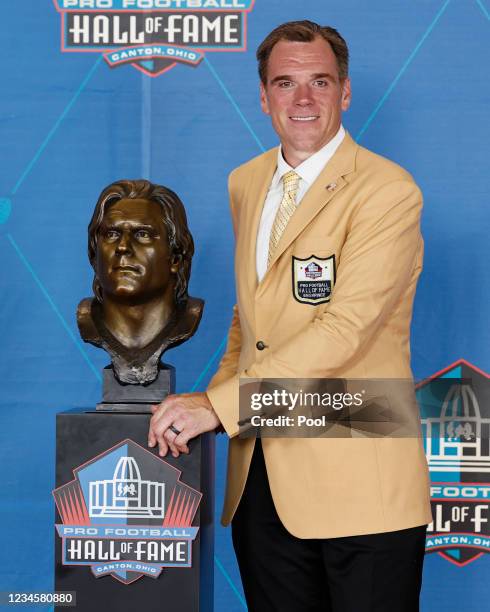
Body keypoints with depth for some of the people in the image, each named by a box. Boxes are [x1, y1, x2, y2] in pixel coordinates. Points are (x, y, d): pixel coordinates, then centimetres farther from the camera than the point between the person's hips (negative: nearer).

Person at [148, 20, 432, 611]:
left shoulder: (387, 190, -11)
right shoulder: (245, 183, 13)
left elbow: (346, 327, -20)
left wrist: (218, 404, -22)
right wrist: (214, 397, 6)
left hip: (356, 478, -6)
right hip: (260, 473, 6)